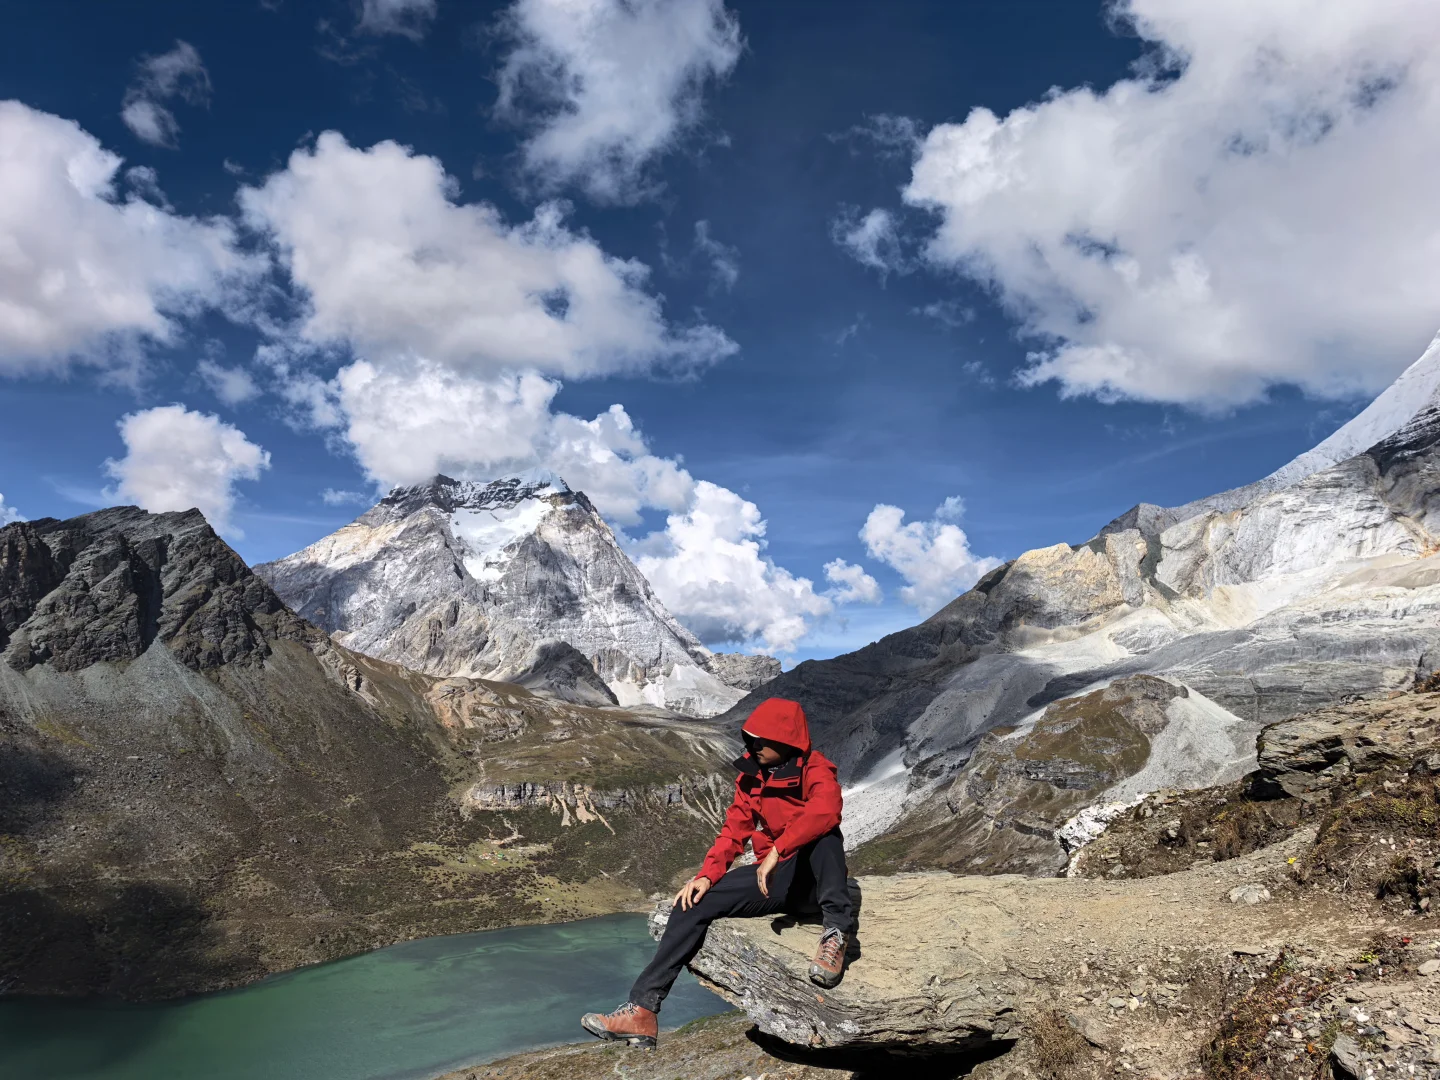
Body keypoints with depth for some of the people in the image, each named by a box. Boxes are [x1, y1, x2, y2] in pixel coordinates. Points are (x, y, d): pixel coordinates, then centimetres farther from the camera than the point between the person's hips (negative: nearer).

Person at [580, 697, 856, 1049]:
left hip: (813, 878, -5)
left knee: (821, 830, -35)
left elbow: (825, 811, -35)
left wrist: (776, 852, -40)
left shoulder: (815, 769, -14)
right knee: (695, 901, -10)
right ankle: (642, 1009, -11)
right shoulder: (751, 775, 5)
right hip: (772, 879, 6)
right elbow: (734, 831, 3)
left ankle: (838, 927, -31)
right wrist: (706, 875, -11)